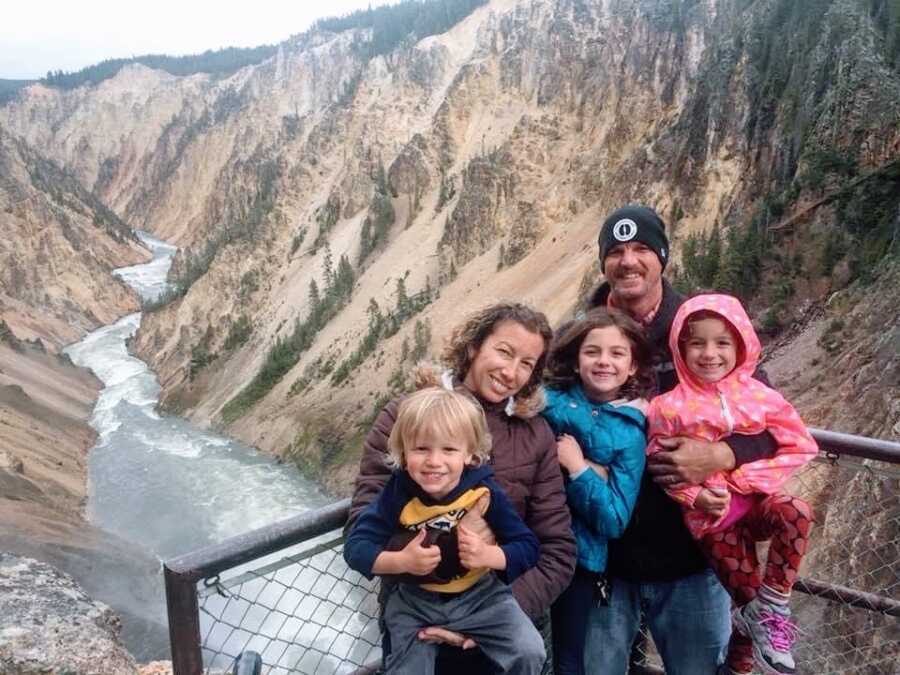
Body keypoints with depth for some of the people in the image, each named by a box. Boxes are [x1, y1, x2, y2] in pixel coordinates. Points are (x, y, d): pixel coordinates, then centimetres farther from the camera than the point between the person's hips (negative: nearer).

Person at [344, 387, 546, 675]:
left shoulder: (484, 491, -17)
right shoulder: (399, 492, -16)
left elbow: (528, 547, -10)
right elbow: (355, 547, -14)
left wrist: (489, 555, -29)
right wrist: (401, 561, -30)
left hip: (480, 594, 0)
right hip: (415, 601, 1)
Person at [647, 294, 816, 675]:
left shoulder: (759, 396, -5)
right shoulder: (670, 407, -9)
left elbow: (799, 446, -4)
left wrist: (751, 476, -15)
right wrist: (696, 496, -20)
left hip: (757, 499, 2)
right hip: (713, 517, -1)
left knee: (796, 513, -29)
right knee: (743, 589, 2)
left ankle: (773, 604, -11)